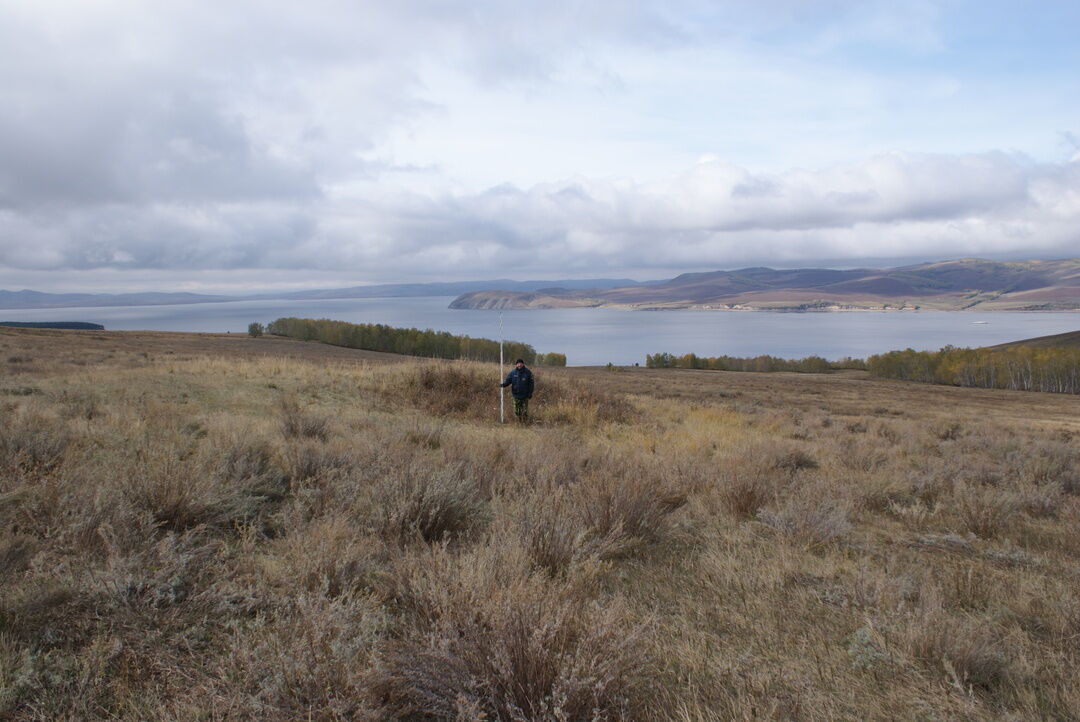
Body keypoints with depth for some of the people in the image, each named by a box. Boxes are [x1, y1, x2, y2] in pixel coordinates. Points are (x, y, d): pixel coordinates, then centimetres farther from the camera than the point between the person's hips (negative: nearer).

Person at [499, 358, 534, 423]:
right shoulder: (512, 372, 2)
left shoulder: (528, 372, -1)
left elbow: (531, 383, 1)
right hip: (516, 395, 2)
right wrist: (503, 384, -22)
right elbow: (508, 381, -2)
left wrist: (530, 393, -3)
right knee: (517, 410, 5)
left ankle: (525, 422, 10)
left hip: (525, 395, -2)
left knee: (525, 410, 0)